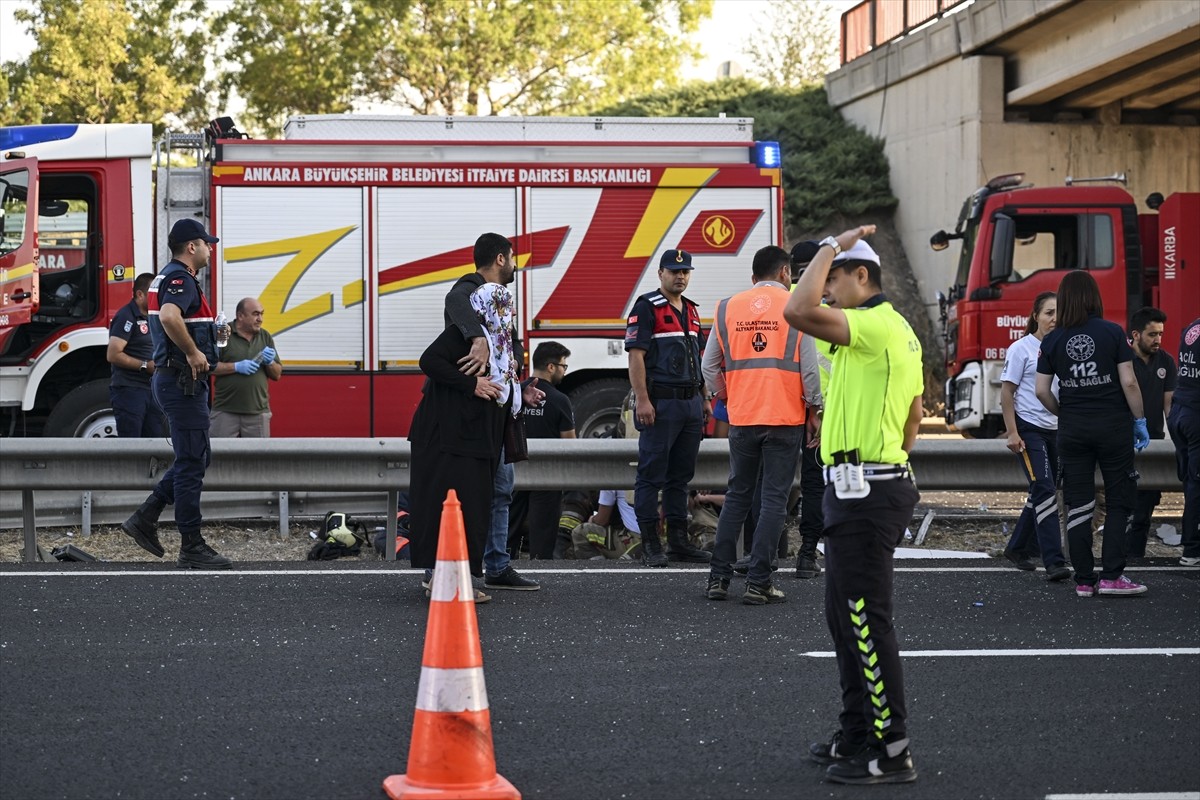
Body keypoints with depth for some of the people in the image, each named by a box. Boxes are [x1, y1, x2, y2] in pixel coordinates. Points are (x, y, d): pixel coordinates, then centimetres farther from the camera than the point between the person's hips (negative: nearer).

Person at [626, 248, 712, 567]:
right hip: (660, 403, -8)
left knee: (680, 476, 11)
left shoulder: (692, 311, 17)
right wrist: (641, 399, -20)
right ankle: (650, 545, -1)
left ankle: (679, 540, 16)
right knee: (652, 475, -3)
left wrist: (704, 399, 18)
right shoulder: (647, 307, -6)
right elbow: (635, 355, -13)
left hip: (691, 403, 8)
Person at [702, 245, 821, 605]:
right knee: (774, 499, 1)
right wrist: (813, 408, 5)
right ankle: (758, 583, -3)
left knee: (736, 495, 13)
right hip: (785, 417, -3)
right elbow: (809, 366, -6)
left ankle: (719, 577, 11)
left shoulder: (728, 307, 7)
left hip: (741, 417, 3)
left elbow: (710, 365, 10)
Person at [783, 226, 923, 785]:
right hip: (883, 481, 11)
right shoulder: (898, 331, 18)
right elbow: (912, 418, 24)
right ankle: (858, 735, 27)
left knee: (867, 622, -7)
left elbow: (798, 311, -30)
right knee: (844, 614, 18)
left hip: (863, 490, -11)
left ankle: (891, 753, -3)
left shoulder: (874, 326, -16)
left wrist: (833, 247, -18)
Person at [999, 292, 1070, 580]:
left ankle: (1018, 549, 28)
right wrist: (1012, 433, -13)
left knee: (1042, 493, 12)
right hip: (1029, 429, -6)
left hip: (1055, 430, 6)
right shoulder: (1022, 349, -6)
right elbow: (1007, 393, -7)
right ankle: (1054, 562, -17)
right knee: (1045, 491, -14)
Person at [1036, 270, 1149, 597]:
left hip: (1073, 431, 2)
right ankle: (1111, 576, -1)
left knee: (1078, 506, 7)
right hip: (1113, 425, -2)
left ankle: (1084, 580, 7)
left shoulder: (1052, 340, -1)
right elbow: (1128, 382, -9)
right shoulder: (1112, 333, -6)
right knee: (1118, 503, 7)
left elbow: (1042, 390, -1)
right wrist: (1140, 420, 2)